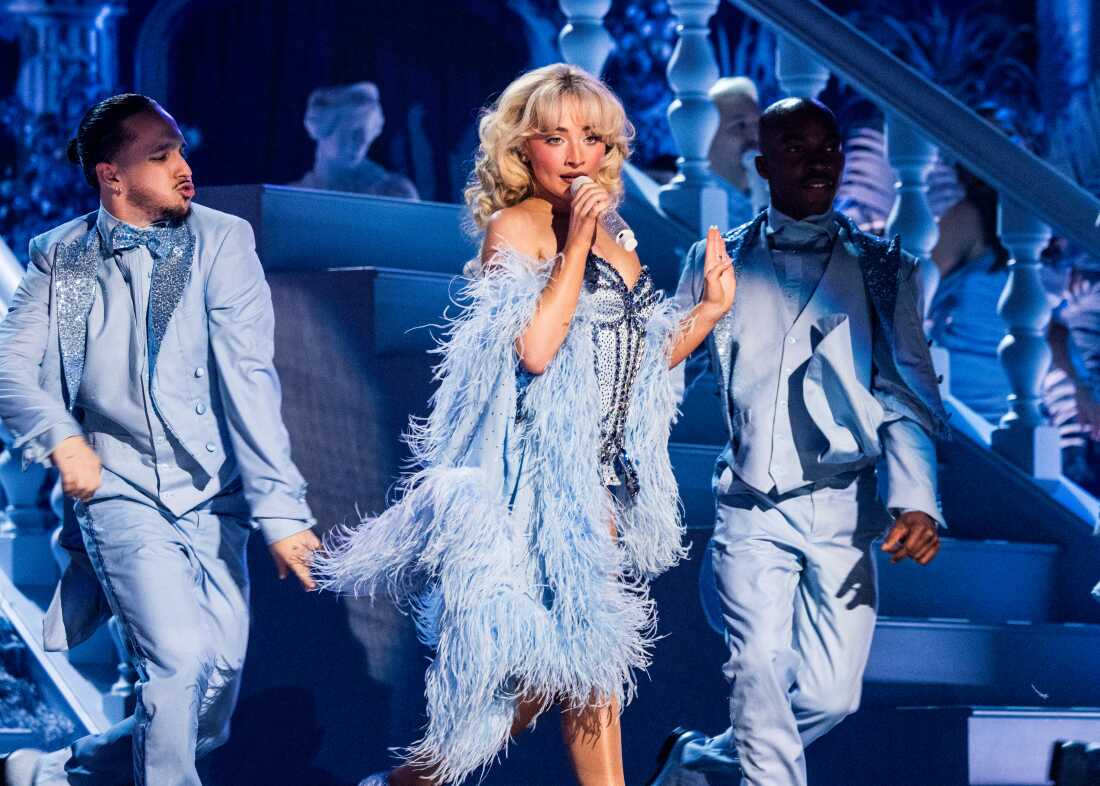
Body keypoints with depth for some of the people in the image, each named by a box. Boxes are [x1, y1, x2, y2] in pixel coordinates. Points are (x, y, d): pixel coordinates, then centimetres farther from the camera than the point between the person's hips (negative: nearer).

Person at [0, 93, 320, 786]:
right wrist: (61, 438, -16)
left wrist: (281, 508, -16)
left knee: (208, 721, 2)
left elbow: (249, 378, -9)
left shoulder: (222, 241, -2)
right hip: (122, 489, -1)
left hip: (214, 501, 2)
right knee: (179, 658, -24)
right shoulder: (63, 259, 2)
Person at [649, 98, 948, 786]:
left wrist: (916, 500, -10)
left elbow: (908, 395, 5)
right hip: (752, 508, -1)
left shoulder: (882, 270, 10)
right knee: (760, 671, -19)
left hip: (846, 512, 1)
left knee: (830, 695, -3)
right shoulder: (717, 263, 10)